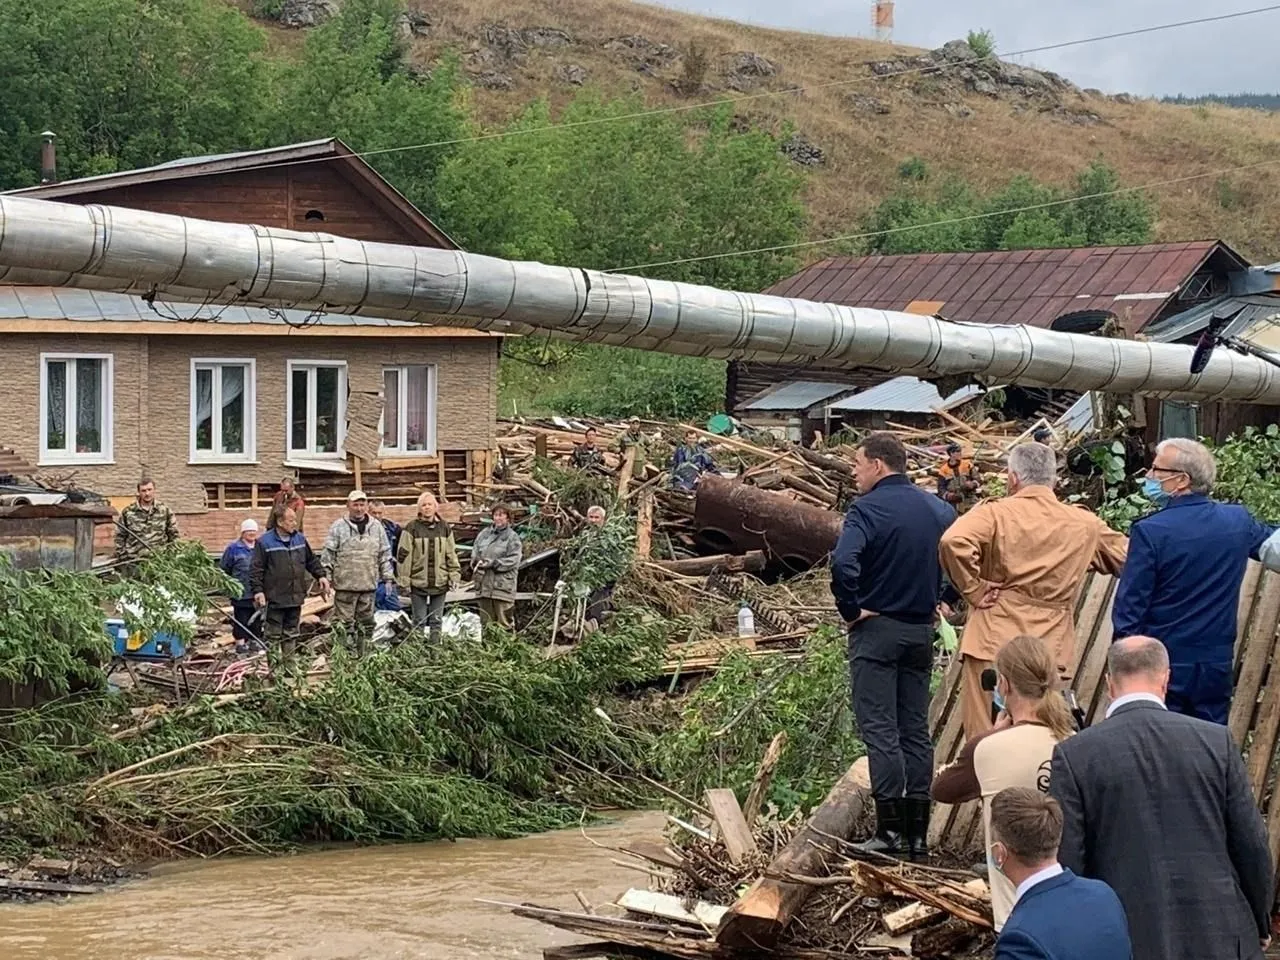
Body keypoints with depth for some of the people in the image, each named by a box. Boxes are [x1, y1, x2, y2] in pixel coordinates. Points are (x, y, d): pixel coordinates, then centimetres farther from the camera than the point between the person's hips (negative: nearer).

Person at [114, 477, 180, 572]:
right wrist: (121, 559, 1)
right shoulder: (128, 512, 4)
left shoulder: (165, 511, 6)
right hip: (133, 562, 0)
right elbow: (120, 537, 7)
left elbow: (173, 536, 11)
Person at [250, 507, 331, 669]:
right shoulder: (265, 542, -7)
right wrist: (258, 590, -14)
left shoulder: (300, 539, 10)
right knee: (273, 634, -1)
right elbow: (256, 569, -8)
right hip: (275, 598, -6)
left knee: (291, 633, 12)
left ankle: (289, 664, 19)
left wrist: (321, 575, 11)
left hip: (296, 596, 6)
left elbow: (312, 560, 23)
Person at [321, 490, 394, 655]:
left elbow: (385, 554, 15)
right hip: (345, 585, -3)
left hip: (369, 585, 4)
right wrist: (325, 577, -4)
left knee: (366, 622, 8)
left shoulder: (377, 527, 9)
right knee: (344, 622, -3)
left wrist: (387, 577, 12)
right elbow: (328, 554, 0)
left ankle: (363, 653, 16)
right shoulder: (338, 527, -1)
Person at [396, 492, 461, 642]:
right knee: (419, 621, 4)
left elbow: (451, 554, 11)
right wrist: (404, 580, -9)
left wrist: (454, 576, 5)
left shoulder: (444, 528, 6)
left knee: (436, 621, 9)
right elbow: (403, 555, -6)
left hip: (440, 583, 3)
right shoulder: (412, 528, -5)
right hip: (418, 583, -3)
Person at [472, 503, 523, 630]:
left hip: (502, 585, -4)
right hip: (484, 584, 4)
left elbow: (513, 560, -9)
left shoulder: (512, 537, 0)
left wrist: (492, 563, -15)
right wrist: (478, 563, -9)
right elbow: (474, 554, 14)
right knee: (486, 622, 8)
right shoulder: (483, 534, 13)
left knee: (503, 623, -4)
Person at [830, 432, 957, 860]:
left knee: (880, 731, -4)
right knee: (915, 731, 10)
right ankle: (917, 831, 11)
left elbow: (843, 563, -28)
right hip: (921, 631, 6)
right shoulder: (939, 510, 7)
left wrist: (851, 610, -15)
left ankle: (889, 829, -7)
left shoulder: (868, 509, -13)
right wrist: (932, 602, 14)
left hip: (875, 629, -6)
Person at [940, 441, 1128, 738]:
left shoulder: (996, 513, -4)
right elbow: (1126, 557, 20)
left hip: (993, 645, -3)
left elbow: (954, 541, -21)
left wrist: (973, 589, -9)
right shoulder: (1085, 524, 9)